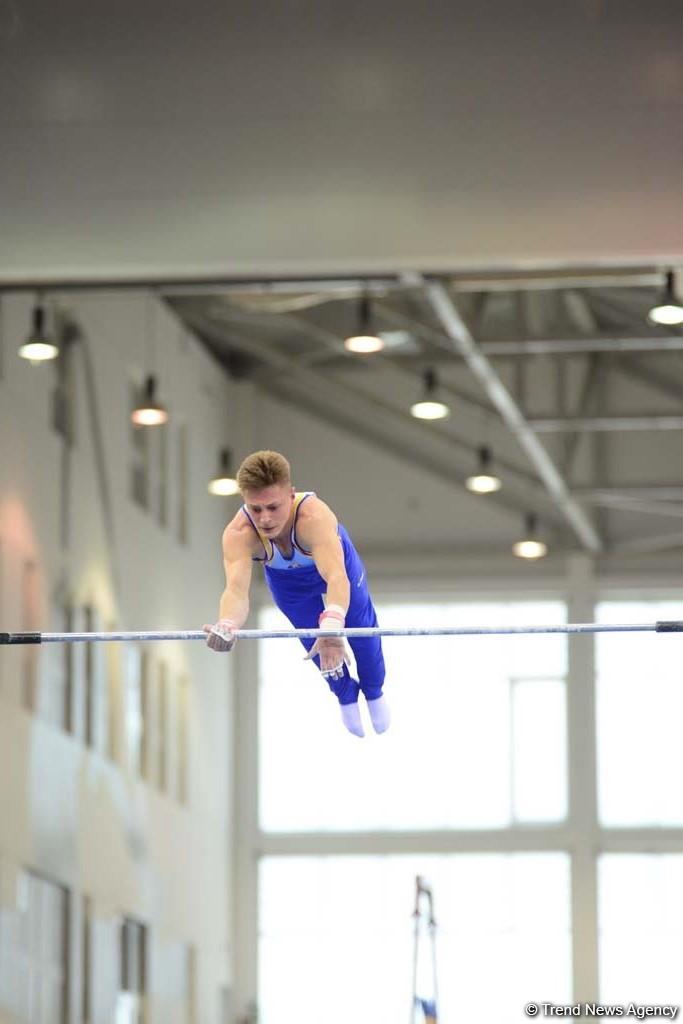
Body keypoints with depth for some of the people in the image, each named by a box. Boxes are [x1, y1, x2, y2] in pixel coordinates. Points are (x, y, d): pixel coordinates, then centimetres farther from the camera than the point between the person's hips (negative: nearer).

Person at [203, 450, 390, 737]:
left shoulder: (314, 517, -51)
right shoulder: (238, 534, -45)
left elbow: (336, 577, -64)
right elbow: (236, 588, -58)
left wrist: (332, 624, -83)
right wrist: (227, 625, -81)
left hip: (333, 556, -1)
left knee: (361, 629, 19)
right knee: (314, 640, 17)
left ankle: (374, 692, 50)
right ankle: (346, 696, 48)